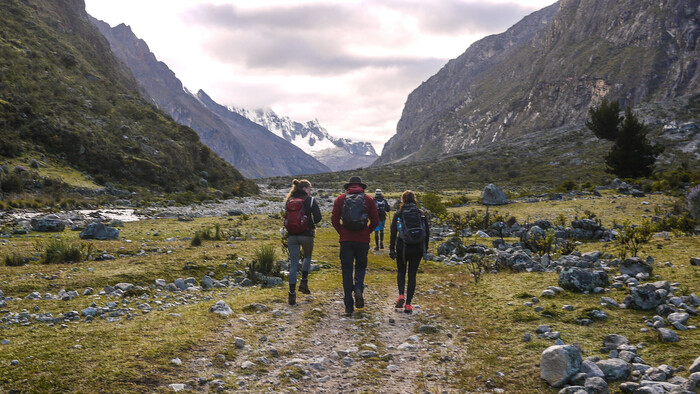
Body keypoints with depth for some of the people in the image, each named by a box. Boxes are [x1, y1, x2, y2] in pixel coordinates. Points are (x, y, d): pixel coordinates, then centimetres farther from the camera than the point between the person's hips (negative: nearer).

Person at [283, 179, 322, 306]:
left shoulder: (288, 201, 10)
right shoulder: (310, 200, -2)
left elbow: (285, 220, 9)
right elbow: (318, 217, -9)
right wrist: (311, 224, 8)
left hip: (291, 236, 3)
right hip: (306, 235, -3)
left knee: (293, 264, 5)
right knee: (307, 257, 24)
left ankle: (292, 293, 0)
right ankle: (304, 282, 12)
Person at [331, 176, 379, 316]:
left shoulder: (340, 199, 5)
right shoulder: (368, 199, 5)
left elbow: (334, 219, 0)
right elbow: (375, 221, 1)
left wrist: (342, 233, 10)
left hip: (346, 240, 0)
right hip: (362, 240, 0)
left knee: (347, 271, 5)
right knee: (361, 266, 19)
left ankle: (348, 305, 3)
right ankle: (358, 288, -10)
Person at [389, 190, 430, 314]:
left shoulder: (398, 214, -2)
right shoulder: (421, 214, 2)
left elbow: (393, 233, -5)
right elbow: (427, 233, 5)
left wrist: (392, 249, 0)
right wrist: (425, 249, 14)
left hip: (402, 248, -1)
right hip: (418, 248, 1)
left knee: (401, 272, 19)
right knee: (412, 274, 7)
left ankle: (401, 295, -2)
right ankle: (408, 304, 2)